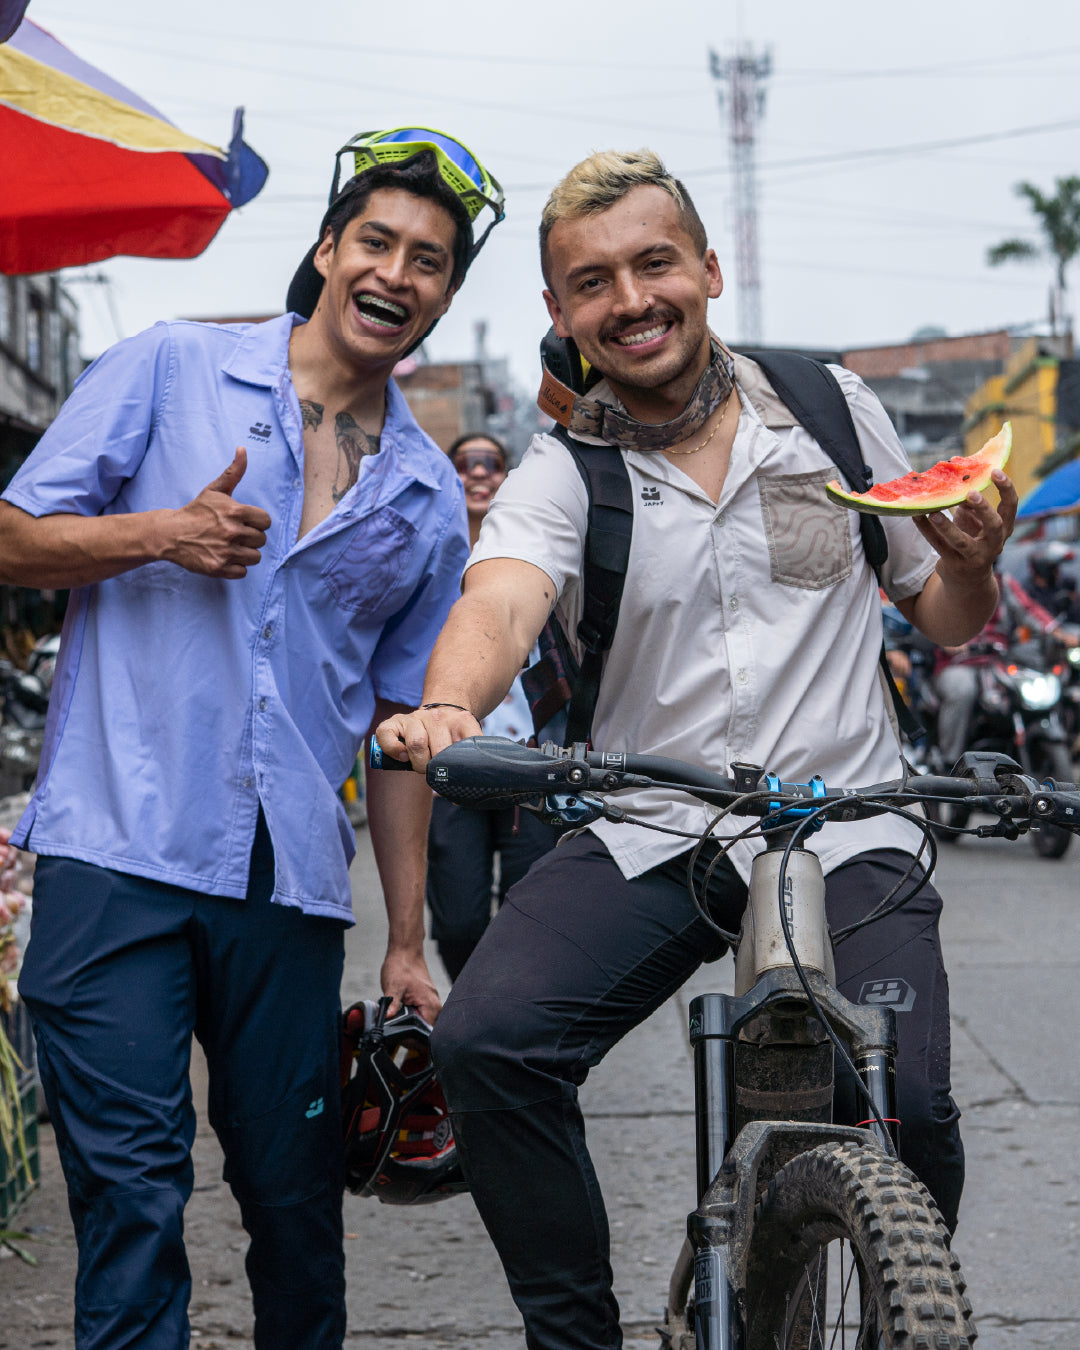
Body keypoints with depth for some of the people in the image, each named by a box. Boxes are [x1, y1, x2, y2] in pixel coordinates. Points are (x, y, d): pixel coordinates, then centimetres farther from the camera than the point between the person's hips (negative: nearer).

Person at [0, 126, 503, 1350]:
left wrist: (406, 942, 12)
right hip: (118, 847, -3)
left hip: (291, 877, 3)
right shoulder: (170, 369, 5)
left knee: (294, 1190, 9)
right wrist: (158, 535, -15)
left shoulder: (429, 496, 13)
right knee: (131, 1182, -8)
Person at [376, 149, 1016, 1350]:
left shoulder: (833, 407, 6)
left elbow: (941, 618, 15)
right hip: (646, 835, 1)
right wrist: (447, 707, -45)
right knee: (485, 1041, -22)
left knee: (908, 1109, -22)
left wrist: (971, 561, -9)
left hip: (842, 831, 0)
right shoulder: (558, 476, 1)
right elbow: (498, 604, -22)